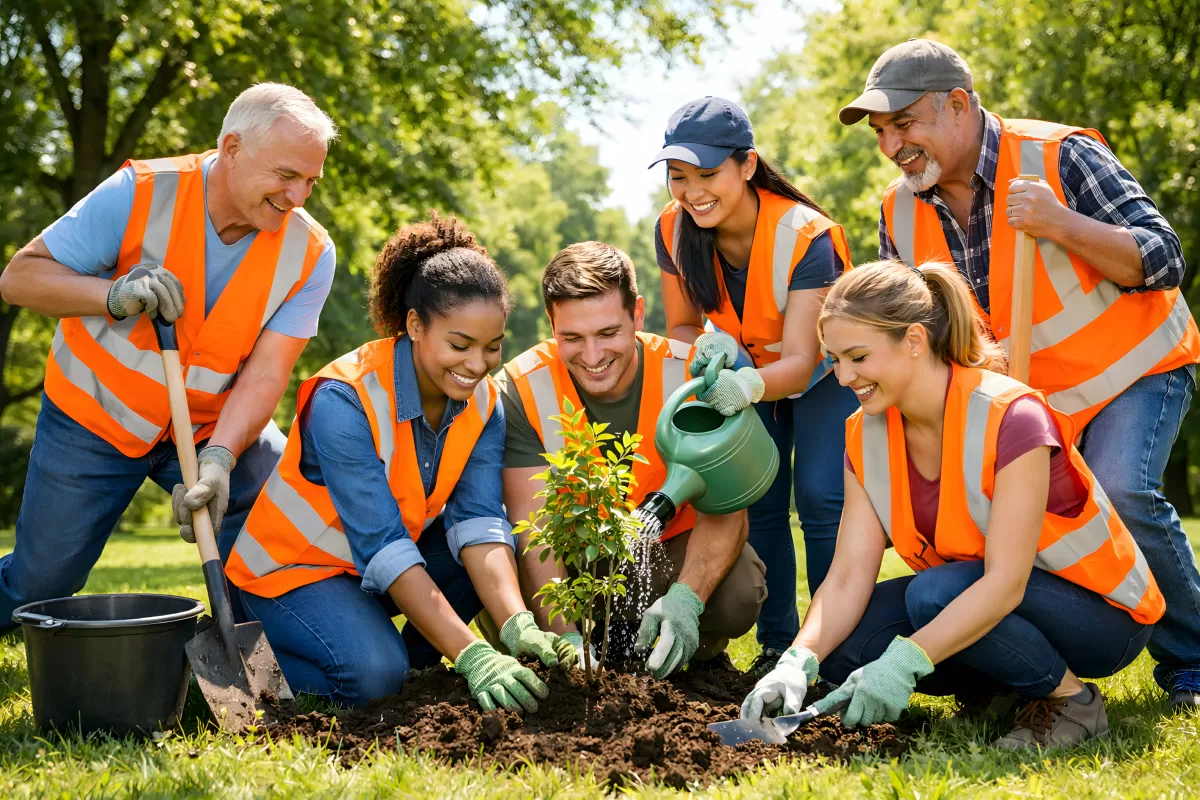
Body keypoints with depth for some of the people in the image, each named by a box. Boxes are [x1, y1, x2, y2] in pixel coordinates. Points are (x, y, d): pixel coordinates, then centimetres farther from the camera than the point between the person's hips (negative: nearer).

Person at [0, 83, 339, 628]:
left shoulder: (309, 253, -15)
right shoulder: (141, 194, -20)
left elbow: (265, 375, -20)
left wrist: (218, 459, -37)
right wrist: (116, 294, -35)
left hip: (215, 425, 2)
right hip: (95, 418, -2)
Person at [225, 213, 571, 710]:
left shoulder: (482, 403, -10)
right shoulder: (344, 400, -31)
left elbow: (479, 521, -21)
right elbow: (384, 549, -35)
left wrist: (518, 627, -40)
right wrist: (473, 657, -42)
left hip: (396, 551, 6)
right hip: (293, 565, -6)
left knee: (513, 551, -16)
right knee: (374, 674, -31)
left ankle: (416, 659, 2)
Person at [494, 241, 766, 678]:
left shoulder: (691, 377, -20)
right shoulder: (521, 391, -20)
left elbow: (724, 508, -22)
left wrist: (685, 599, -41)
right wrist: (567, 637, -39)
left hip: (672, 549, -1)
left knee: (735, 596, -32)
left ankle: (704, 654, 7)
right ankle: (612, 638, 3)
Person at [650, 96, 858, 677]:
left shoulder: (806, 236, -33)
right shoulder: (674, 229, -19)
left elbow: (800, 359, -37)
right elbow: (681, 326, -7)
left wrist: (750, 385, -60)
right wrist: (708, 346, -32)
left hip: (826, 372, -4)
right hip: (747, 371, 4)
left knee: (821, 499, -18)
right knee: (756, 502, -4)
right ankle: (778, 644, 9)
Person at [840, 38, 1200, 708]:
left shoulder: (1059, 158, -21)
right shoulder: (901, 213, -4)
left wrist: (1059, 225, -36)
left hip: (1134, 365, -5)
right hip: (1023, 390, 6)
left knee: (1120, 492, -28)